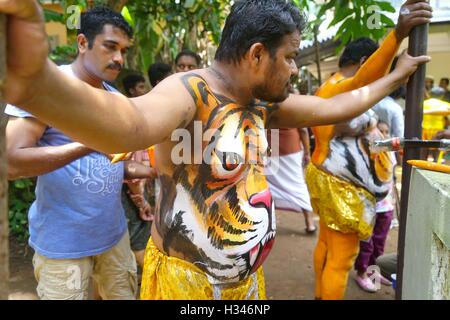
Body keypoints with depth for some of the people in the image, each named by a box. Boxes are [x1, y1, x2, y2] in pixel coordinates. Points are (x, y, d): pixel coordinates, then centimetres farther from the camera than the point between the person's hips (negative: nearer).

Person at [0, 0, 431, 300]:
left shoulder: (260, 103, 2)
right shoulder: (190, 91, -24)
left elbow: (331, 108, 13)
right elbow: (132, 124, -46)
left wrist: (396, 76, 22)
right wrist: (36, 83, -67)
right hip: (186, 279, -7)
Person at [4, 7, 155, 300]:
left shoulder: (116, 99, 9)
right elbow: (12, 161, -22)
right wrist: (90, 144, -28)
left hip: (114, 233, 7)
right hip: (63, 242, -6)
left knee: (125, 296, 17)